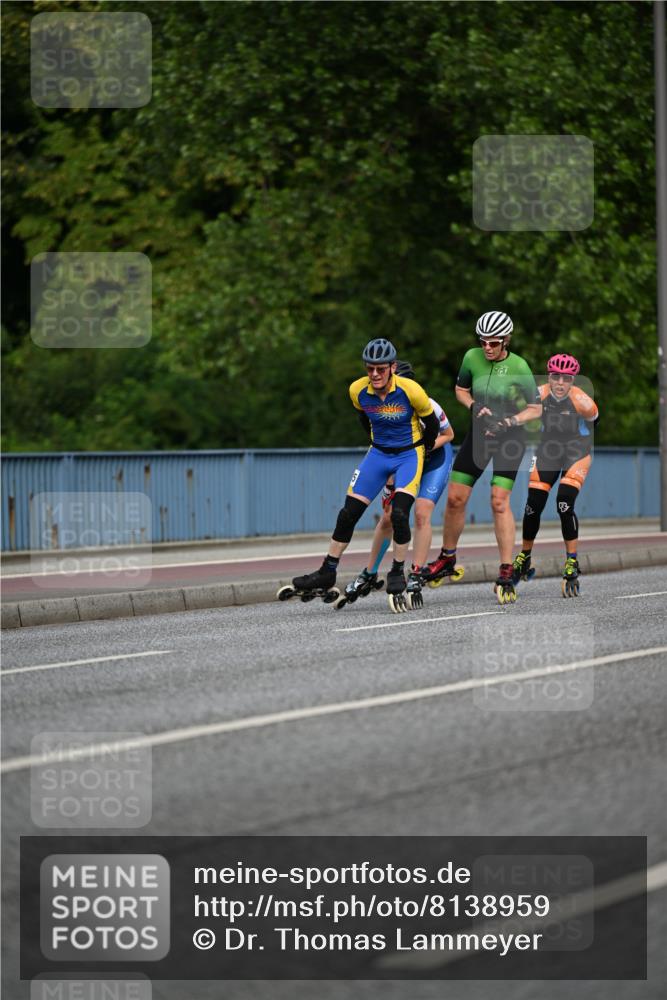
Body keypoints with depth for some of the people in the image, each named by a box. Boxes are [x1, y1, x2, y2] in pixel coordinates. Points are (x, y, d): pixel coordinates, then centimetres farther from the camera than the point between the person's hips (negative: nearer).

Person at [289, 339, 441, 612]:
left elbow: (431, 421, -7)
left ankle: (397, 574, -5)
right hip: (378, 454, 4)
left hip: (409, 454, -4)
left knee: (399, 514, -22)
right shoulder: (358, 390, -13)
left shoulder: (410, 390, -25)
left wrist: (425, 452, 5)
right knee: (348, 513, -2)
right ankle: (327, 572, 10)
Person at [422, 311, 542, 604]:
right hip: (479, 433, 4)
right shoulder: (472, 358, -8)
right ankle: (447, 560, 23)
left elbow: (536, 409, -11)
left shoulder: (518, 367, -18)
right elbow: (461, 390, 8)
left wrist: (509, 421, -25)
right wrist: (475, 407, -12)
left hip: (509, 437, -4)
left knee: (499, 501, -14)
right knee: (455, 498, 3)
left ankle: (506, 574, -10)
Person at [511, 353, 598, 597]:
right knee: (533, 506, 0)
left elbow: (594, 421, -3)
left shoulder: (583, 403, -24)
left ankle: (572, 565, -5)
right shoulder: (538, 395, -19)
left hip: (576, 452, -3)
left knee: (564, 506, -18)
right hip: (547, 450, 3)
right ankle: (524, 559, 22)